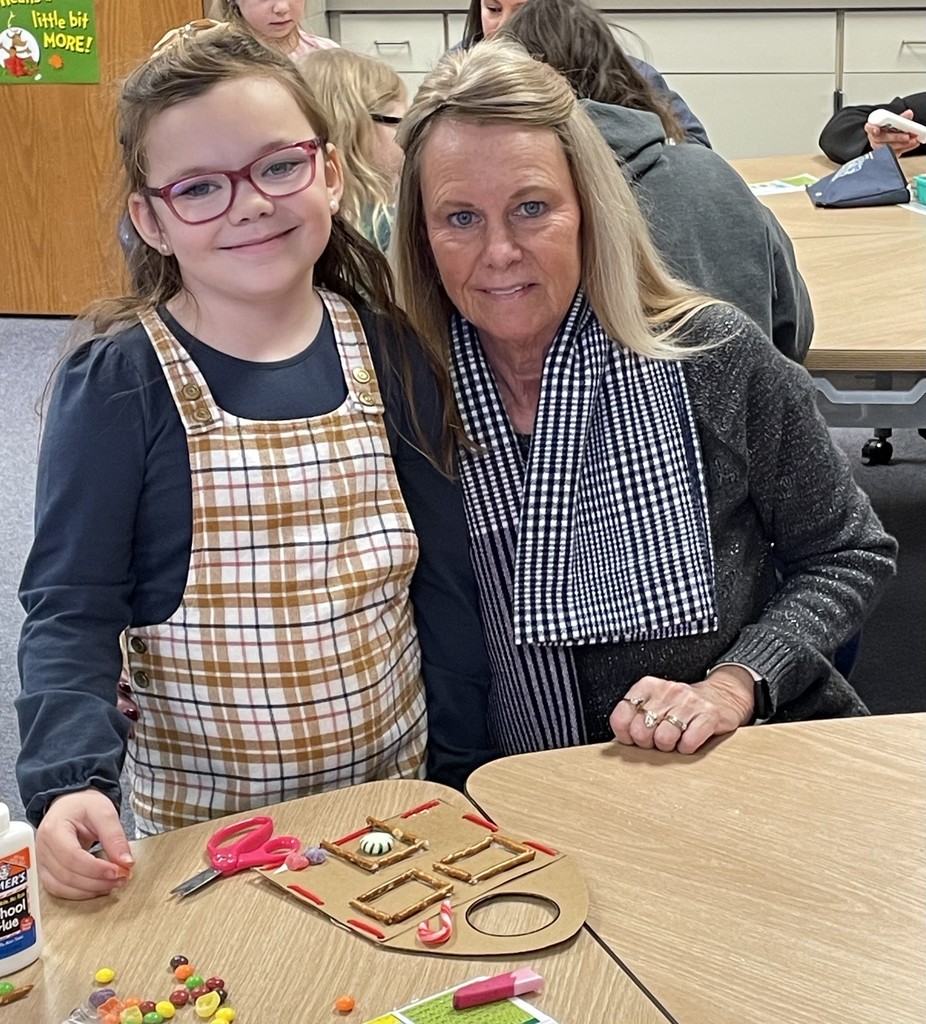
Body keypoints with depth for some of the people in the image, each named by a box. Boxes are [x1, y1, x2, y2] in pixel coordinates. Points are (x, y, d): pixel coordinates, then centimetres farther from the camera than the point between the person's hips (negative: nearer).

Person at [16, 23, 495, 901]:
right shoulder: (116, 385, -14)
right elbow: (71, 610, -12)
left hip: (397, 796, 3)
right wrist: (70, 780, -27)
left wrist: (460, 775, 5)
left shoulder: (389, 357, -3)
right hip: (203, 824, -3)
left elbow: (443, 582, 2)